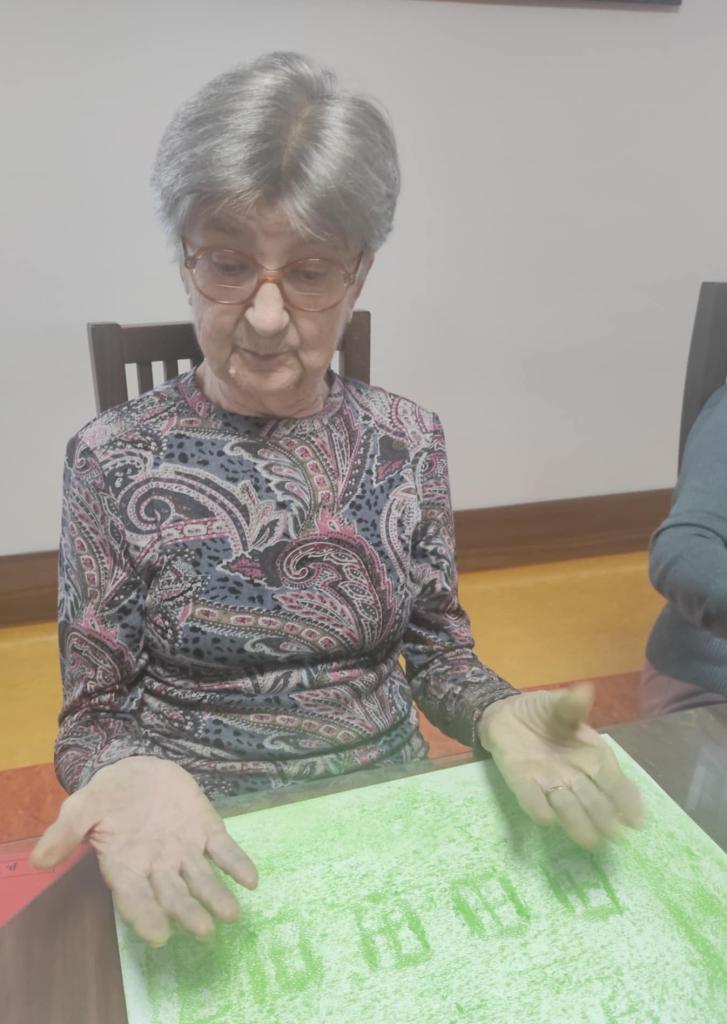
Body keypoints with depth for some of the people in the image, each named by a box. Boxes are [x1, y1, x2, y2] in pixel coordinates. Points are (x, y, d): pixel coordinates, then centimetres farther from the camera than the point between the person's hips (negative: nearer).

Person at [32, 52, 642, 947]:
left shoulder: (407, 439, -3)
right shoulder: (114, 459, -11)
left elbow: (436, 652, 4)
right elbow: (94, 716, -5)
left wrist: (501, 717, -17)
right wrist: (136, 775, -27)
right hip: (210, 846, -1)